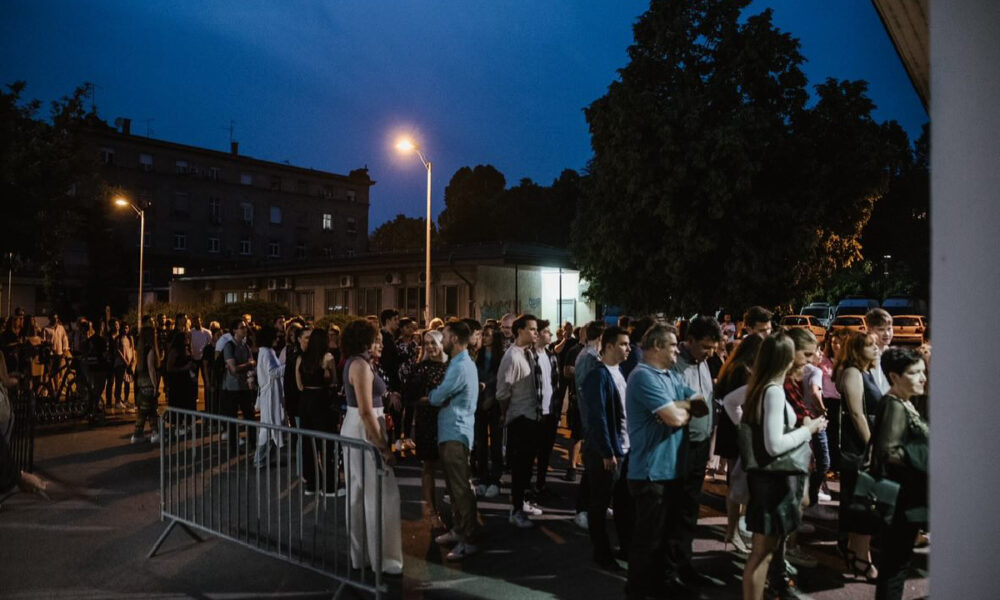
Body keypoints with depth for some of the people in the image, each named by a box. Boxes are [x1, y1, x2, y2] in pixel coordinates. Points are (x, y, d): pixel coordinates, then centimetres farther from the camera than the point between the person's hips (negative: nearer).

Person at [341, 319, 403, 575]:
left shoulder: (356, 362, 12)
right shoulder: (361, 365, -18)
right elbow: (366, 412, -23)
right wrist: (383, 447, -22)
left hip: (356, 431, 11)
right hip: (365, 432, -11)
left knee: (359, 493, 17)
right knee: (383, 494, -4)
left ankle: (360, 553, 28)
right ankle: (384, 558, 4)